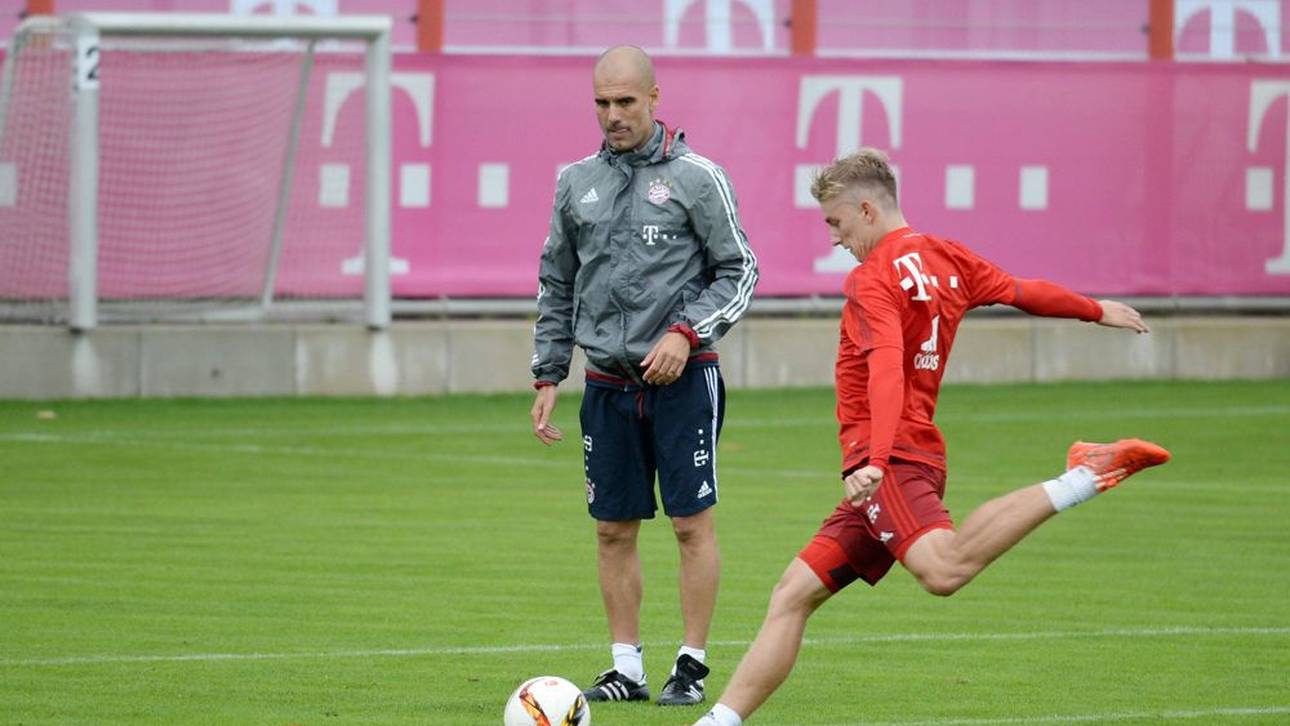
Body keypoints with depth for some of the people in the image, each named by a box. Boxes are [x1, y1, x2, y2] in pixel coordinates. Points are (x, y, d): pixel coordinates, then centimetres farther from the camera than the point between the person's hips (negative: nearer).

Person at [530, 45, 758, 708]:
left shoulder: (696, 177, -3)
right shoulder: (577, 184, 10)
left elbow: (740, 272, -1)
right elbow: (556, 287, 17)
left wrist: (686, 333, -14)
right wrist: (547, 377, 12)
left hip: (682, 379, -4)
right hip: (608, 382, 4)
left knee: (692, 523, -4)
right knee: (614, 530, 5)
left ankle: (692, 666, 1)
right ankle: (627, 668, 12)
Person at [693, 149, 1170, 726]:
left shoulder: (873, 281, -9)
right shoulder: (945, 258, 16)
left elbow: (886, 372, -23)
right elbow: (1021, 292, 29)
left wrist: (876, 461, -35)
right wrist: (1098, 311, 45)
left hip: (889, 461, -11)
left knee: (943, 570, -35)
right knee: (792, 596, 8)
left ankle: (1079, 482, -27)